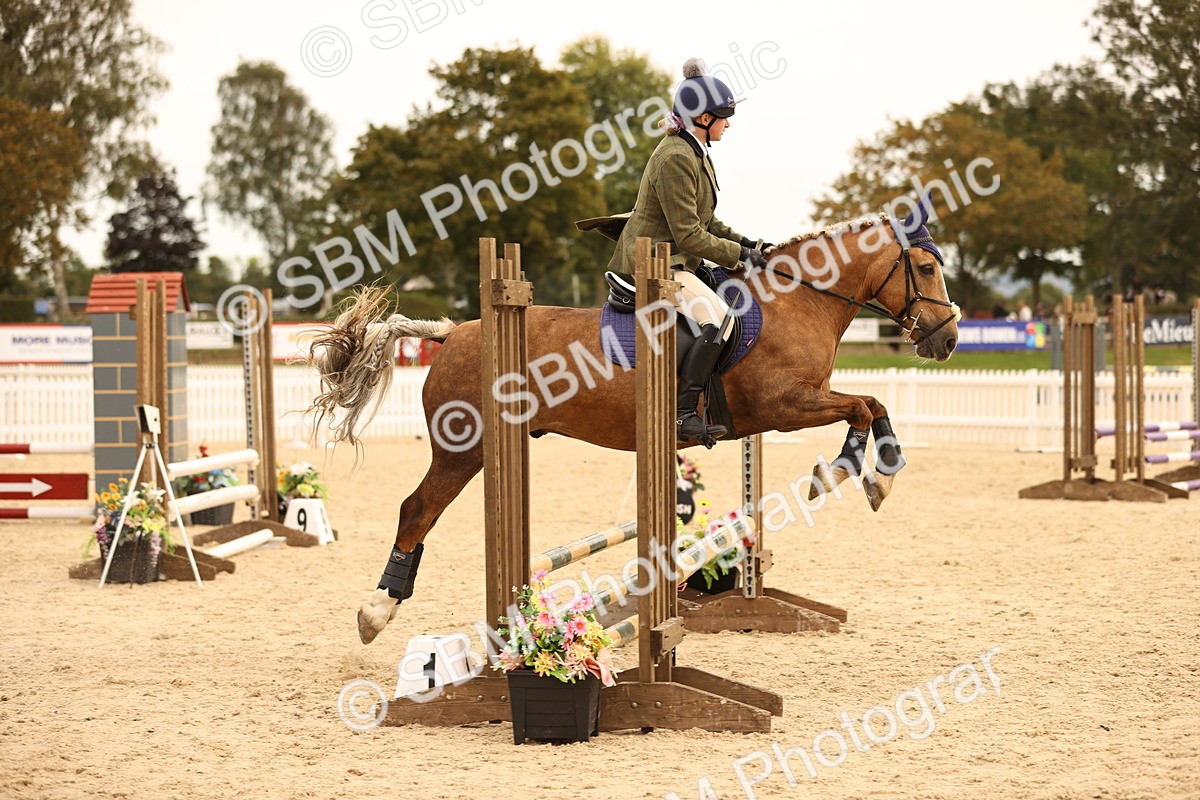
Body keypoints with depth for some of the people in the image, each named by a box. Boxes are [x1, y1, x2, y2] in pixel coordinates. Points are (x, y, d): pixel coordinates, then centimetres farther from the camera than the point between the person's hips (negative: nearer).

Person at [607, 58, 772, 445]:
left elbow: (704, 221, 22)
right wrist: (738, 254, -13)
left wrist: (742, 242, 9)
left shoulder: (696, 153, 14)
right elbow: (689, 236, -21)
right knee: (716, 317, -27)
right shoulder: (675, 158, -19)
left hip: (675, 263, 11)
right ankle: (684, 415, -29)